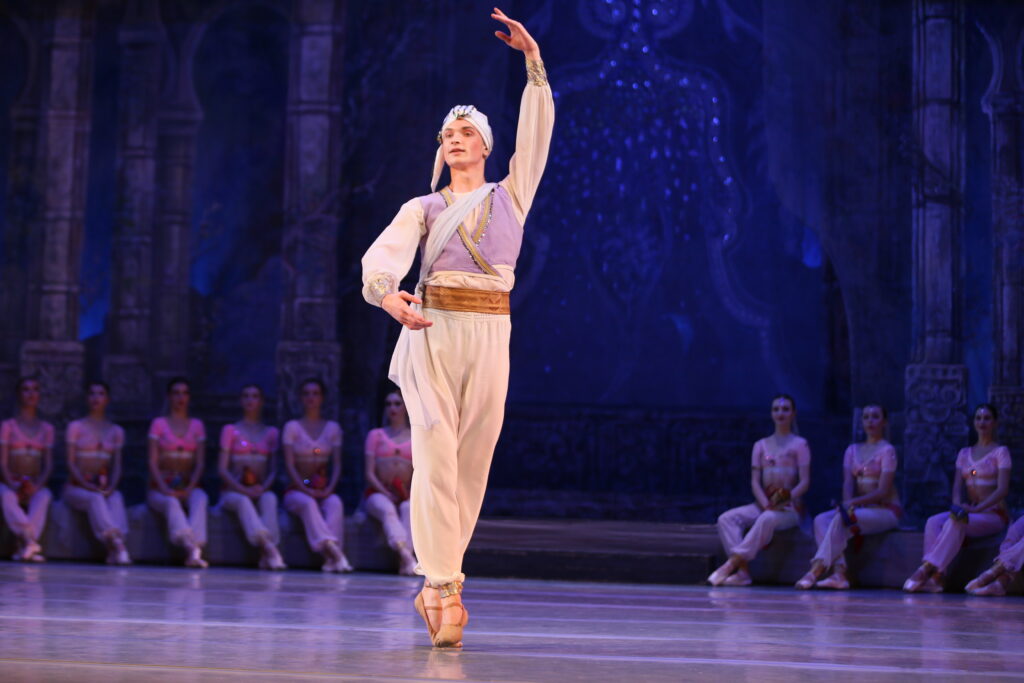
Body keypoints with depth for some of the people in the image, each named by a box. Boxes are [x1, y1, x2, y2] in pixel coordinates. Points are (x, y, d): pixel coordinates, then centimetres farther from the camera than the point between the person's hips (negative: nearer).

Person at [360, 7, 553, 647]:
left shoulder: (511, 195, 18)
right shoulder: (422, 208, 15)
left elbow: (538, 130, 7)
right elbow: (383, 255, -4)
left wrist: (534, 60, -1)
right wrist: (388, 293, -27)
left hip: (489, 332, 1)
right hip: (430, 330, -1)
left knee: (472, 462, 1)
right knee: (436, 455, -12)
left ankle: (438, 585, 12)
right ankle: (443, 588, -14)